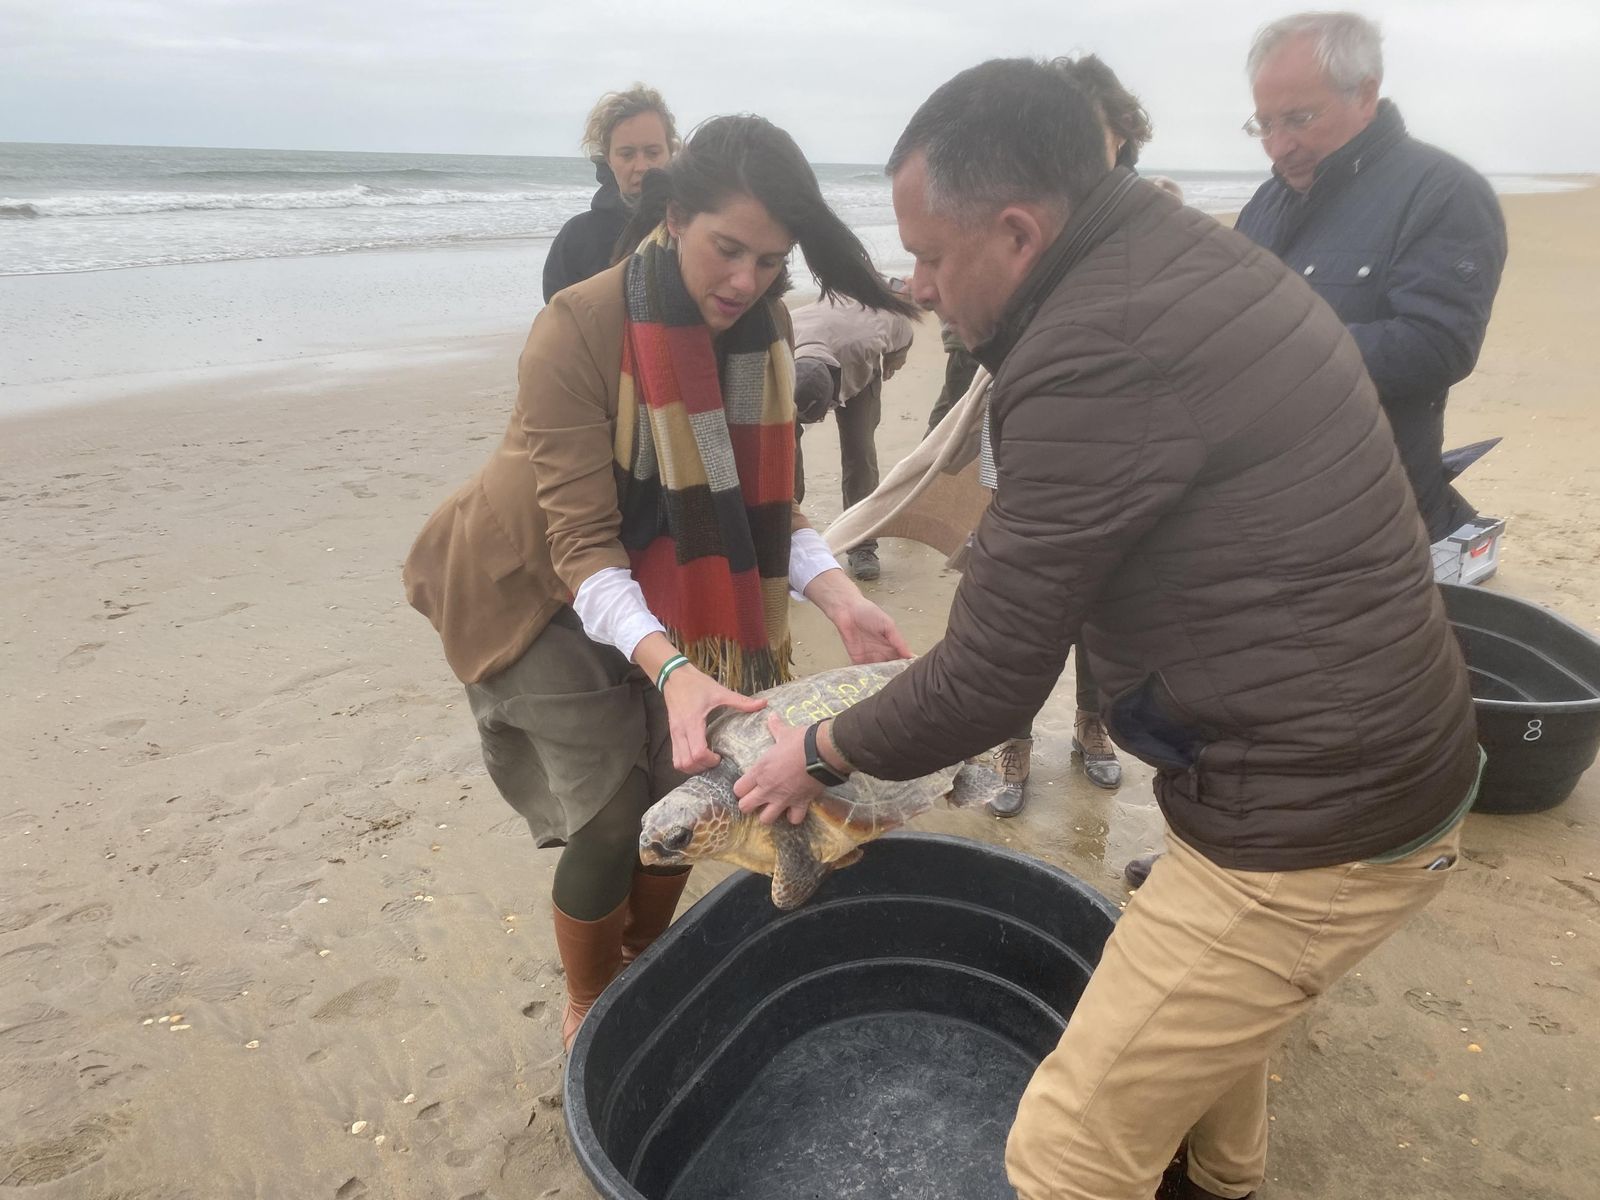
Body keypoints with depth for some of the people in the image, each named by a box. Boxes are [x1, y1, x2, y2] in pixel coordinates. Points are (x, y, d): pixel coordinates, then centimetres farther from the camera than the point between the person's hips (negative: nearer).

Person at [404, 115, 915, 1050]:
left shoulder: (761, 327, -11)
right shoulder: (580, 330, -29)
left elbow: (769, 501, -9)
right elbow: (580, 545, -32)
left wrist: (841, 599, -26)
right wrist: (672, 670, -46)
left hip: (658, 578, 5)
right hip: (540, 588, -5)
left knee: (680, 789, 6)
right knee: (611, 817, -6)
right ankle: (589, 1013, 23)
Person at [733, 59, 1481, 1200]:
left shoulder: (1096, 354, -27)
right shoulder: (1197, 256, 4)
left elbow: (990, 684, -19)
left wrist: (822, 753, -2)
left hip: (1308, 832, -10)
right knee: (1208, 986, 34)